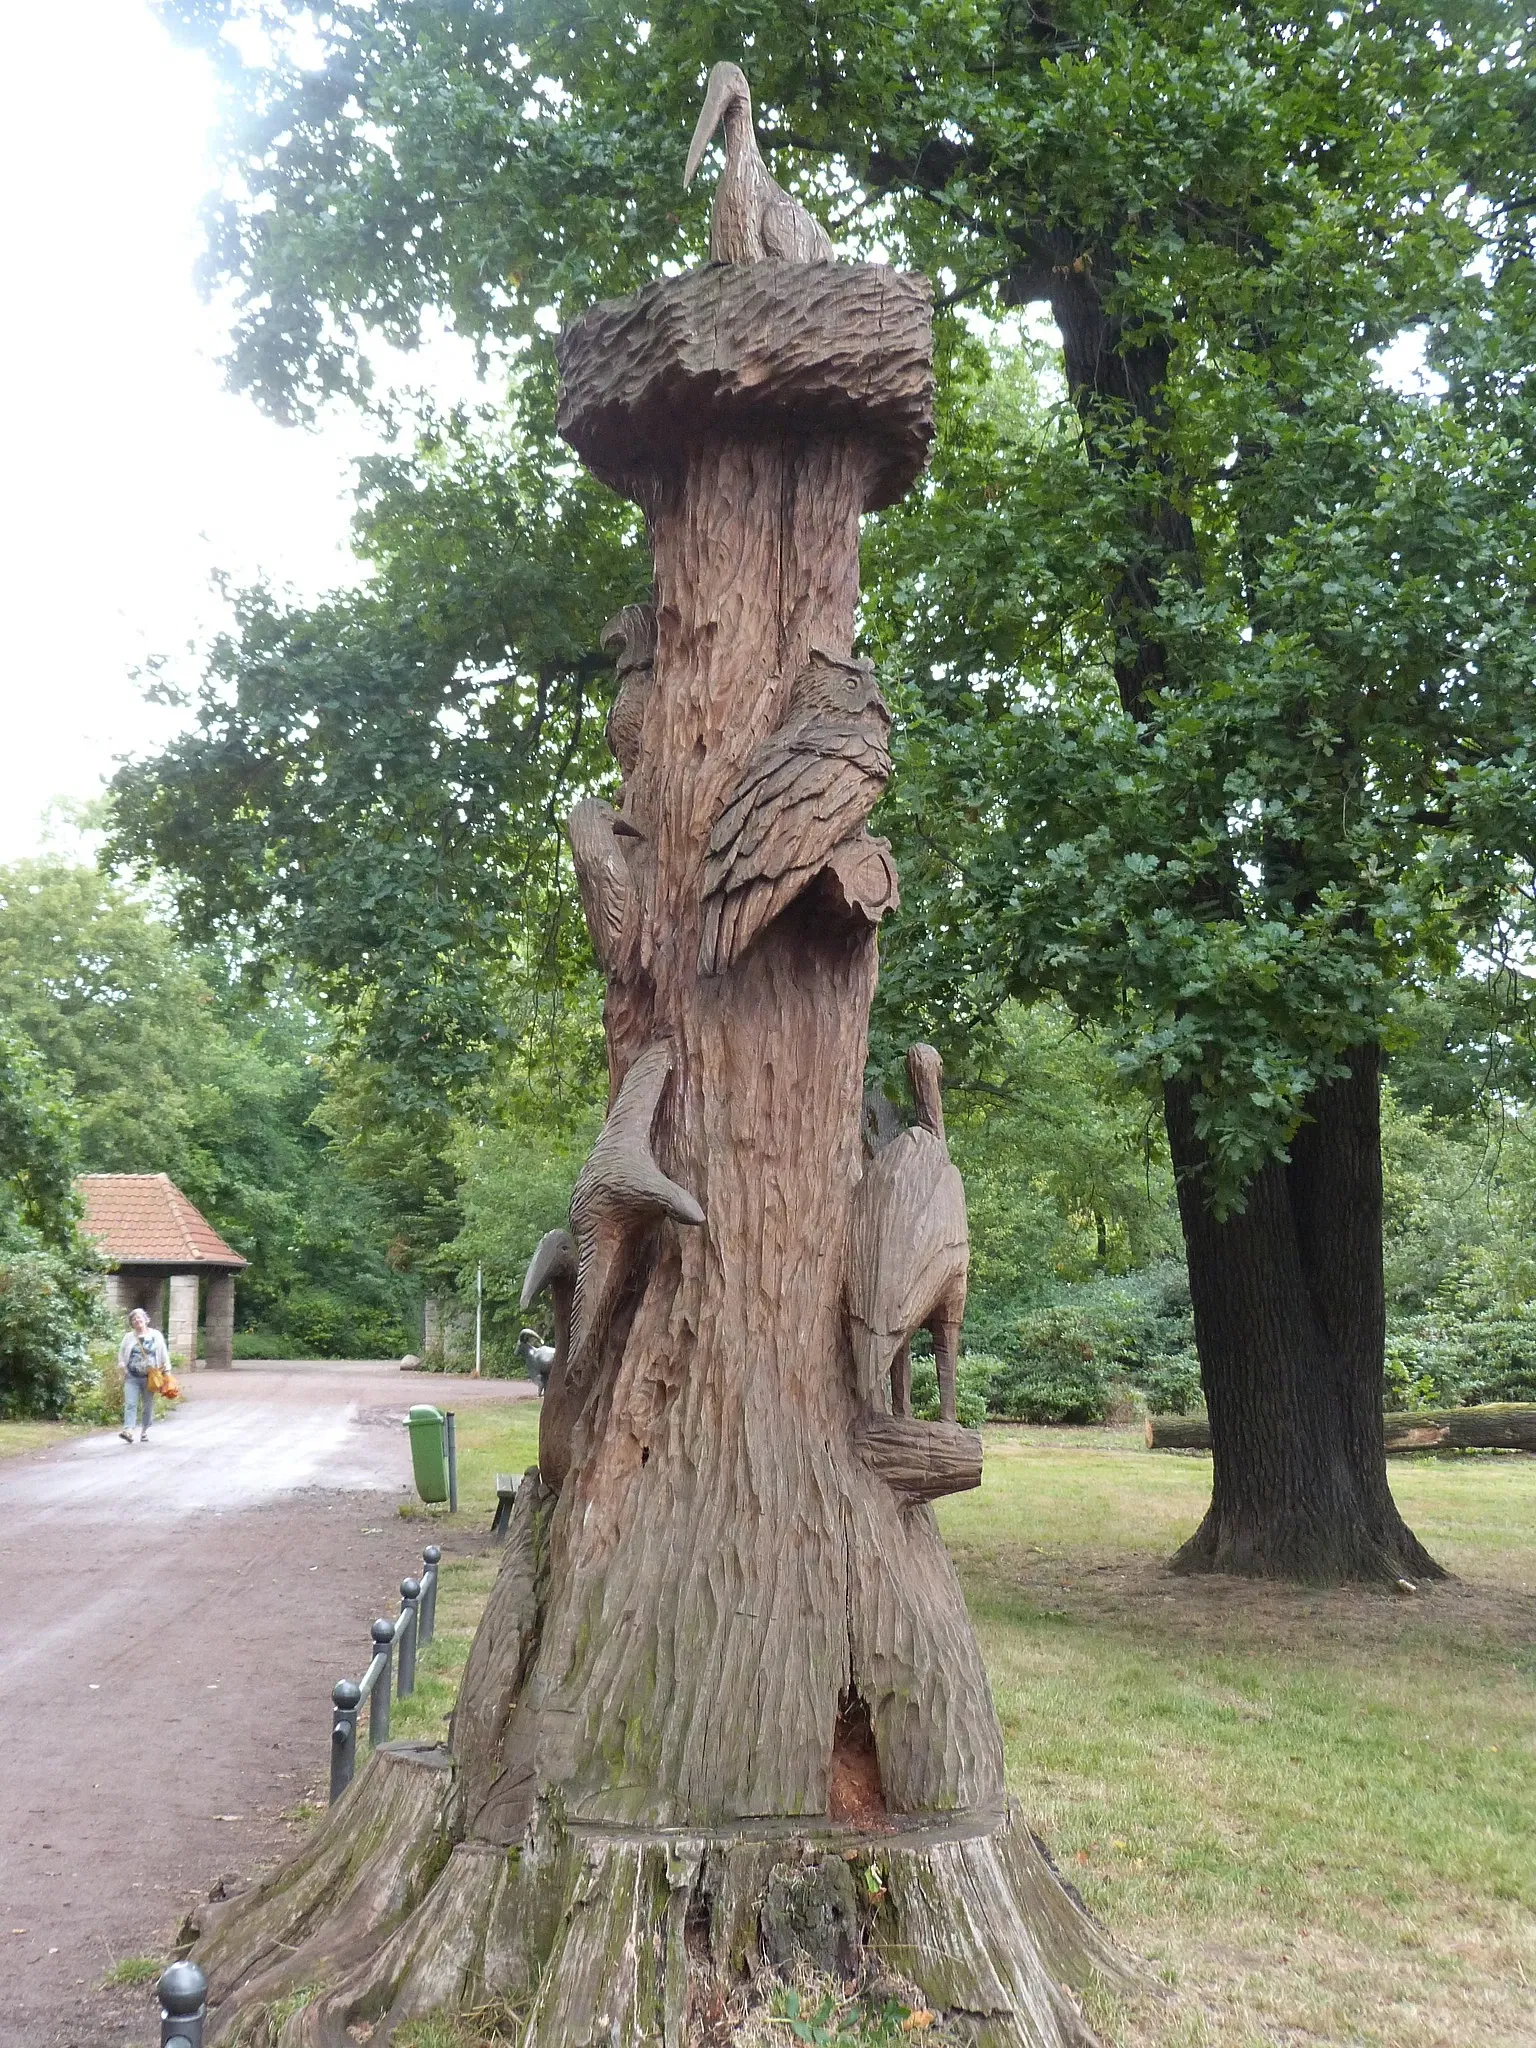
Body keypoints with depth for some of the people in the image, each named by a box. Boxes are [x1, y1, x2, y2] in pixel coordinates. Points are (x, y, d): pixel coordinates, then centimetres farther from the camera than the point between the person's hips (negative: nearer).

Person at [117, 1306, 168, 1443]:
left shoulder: (155, 1335, 4)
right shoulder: (129, 1337, 8)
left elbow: (163, 1354, 6)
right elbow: (121, 1354, 15)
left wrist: (165, 1372, 2)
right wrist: (123, 1368, 2)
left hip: (149, 1377, 0)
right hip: (132, 1377, 0)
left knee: (148, 1405, 8)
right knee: (130, 1404, -13)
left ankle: (144, 1431, 20)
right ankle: (128, 1430, -23)